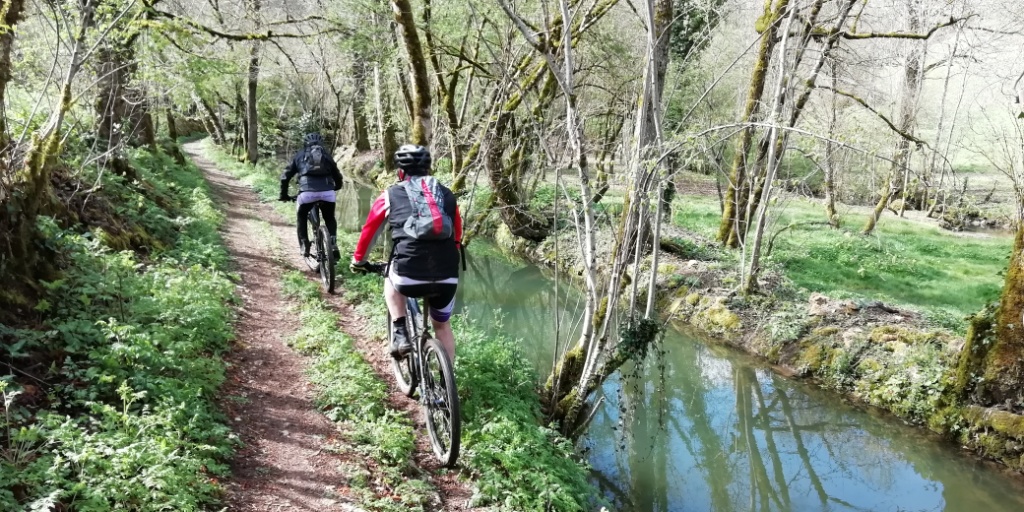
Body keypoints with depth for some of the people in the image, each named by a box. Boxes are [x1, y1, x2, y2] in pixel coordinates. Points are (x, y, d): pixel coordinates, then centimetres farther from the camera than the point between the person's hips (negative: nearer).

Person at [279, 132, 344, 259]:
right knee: (330, 218, 26)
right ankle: (333, 244, 7)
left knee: (301, 217, 26)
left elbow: (285, 176, 21)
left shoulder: (300, 155, 23)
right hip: (327, 192, 1)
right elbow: (338, 176, 25)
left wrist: (284, 194, 33)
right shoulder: (326, 155, 26)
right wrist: (335, 189, 44)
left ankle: (304, 247, 16)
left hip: (307, 192, -1)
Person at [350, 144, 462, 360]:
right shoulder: (447, 195, 20)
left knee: (391, 280, 33)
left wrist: (358, 261, 43)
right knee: (442, 325, 26)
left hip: (409, 276, -2)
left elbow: (369, 232, 25)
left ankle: (400, 335, 20)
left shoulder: (391, 195, 14)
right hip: (448, 277, 2)